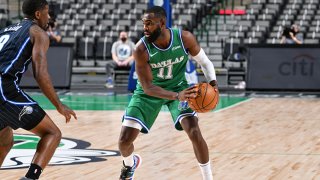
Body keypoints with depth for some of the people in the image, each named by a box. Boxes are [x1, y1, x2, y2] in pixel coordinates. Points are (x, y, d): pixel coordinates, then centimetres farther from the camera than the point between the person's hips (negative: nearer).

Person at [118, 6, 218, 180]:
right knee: (124, 140, -7)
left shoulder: (185, 38, -24)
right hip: (149, 91, -1)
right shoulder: (141, 49, -28)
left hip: (178, 86, 1)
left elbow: (205, 62, -6)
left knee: (195, 133, -19)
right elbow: (147, 87, -27)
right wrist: (177, 96, -42)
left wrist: (212, 82, -26)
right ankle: (130, 163, 31)